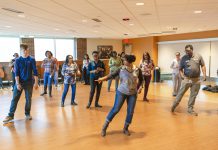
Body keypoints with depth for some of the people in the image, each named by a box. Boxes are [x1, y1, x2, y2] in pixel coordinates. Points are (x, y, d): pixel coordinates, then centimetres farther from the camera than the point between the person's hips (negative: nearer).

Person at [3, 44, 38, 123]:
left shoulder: (32, 60, -2)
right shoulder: (17, 60, -1)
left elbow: (35, 72, -2)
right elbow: (16, 73, -4)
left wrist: (36, 82, -6)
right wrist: (17, 83, -11)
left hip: (29, 82, 0)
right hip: (19, 82, 0)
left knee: (28, 99, 7)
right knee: (14, 99, 1)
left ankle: (27, 114, 22)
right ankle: (10, 115, 10)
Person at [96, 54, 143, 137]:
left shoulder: (137, 70, -6)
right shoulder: (121, 69, -10)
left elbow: (141, 79, 11)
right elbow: (112, 75, -14)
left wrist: (139, 87, 0)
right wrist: (102, 78, -25)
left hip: (133, 94, 2)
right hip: (121, 92, -2)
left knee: (130, 112, 5)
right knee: (115, 109, 0)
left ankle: (125, 128, 26)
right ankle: (105, 126, 14)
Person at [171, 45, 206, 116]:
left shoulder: (198, 56, 1)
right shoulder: (183, 58, -2)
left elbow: (203, 66, 6)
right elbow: (180, 69, 4)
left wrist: (204, 75, -4)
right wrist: (182, 75, -13)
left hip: (196, 80, 2)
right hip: (186, 79, -1)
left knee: (193, 95, 9)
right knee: (181, 93, -1)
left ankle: (190, 109, 22)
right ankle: (174, 105, 11)